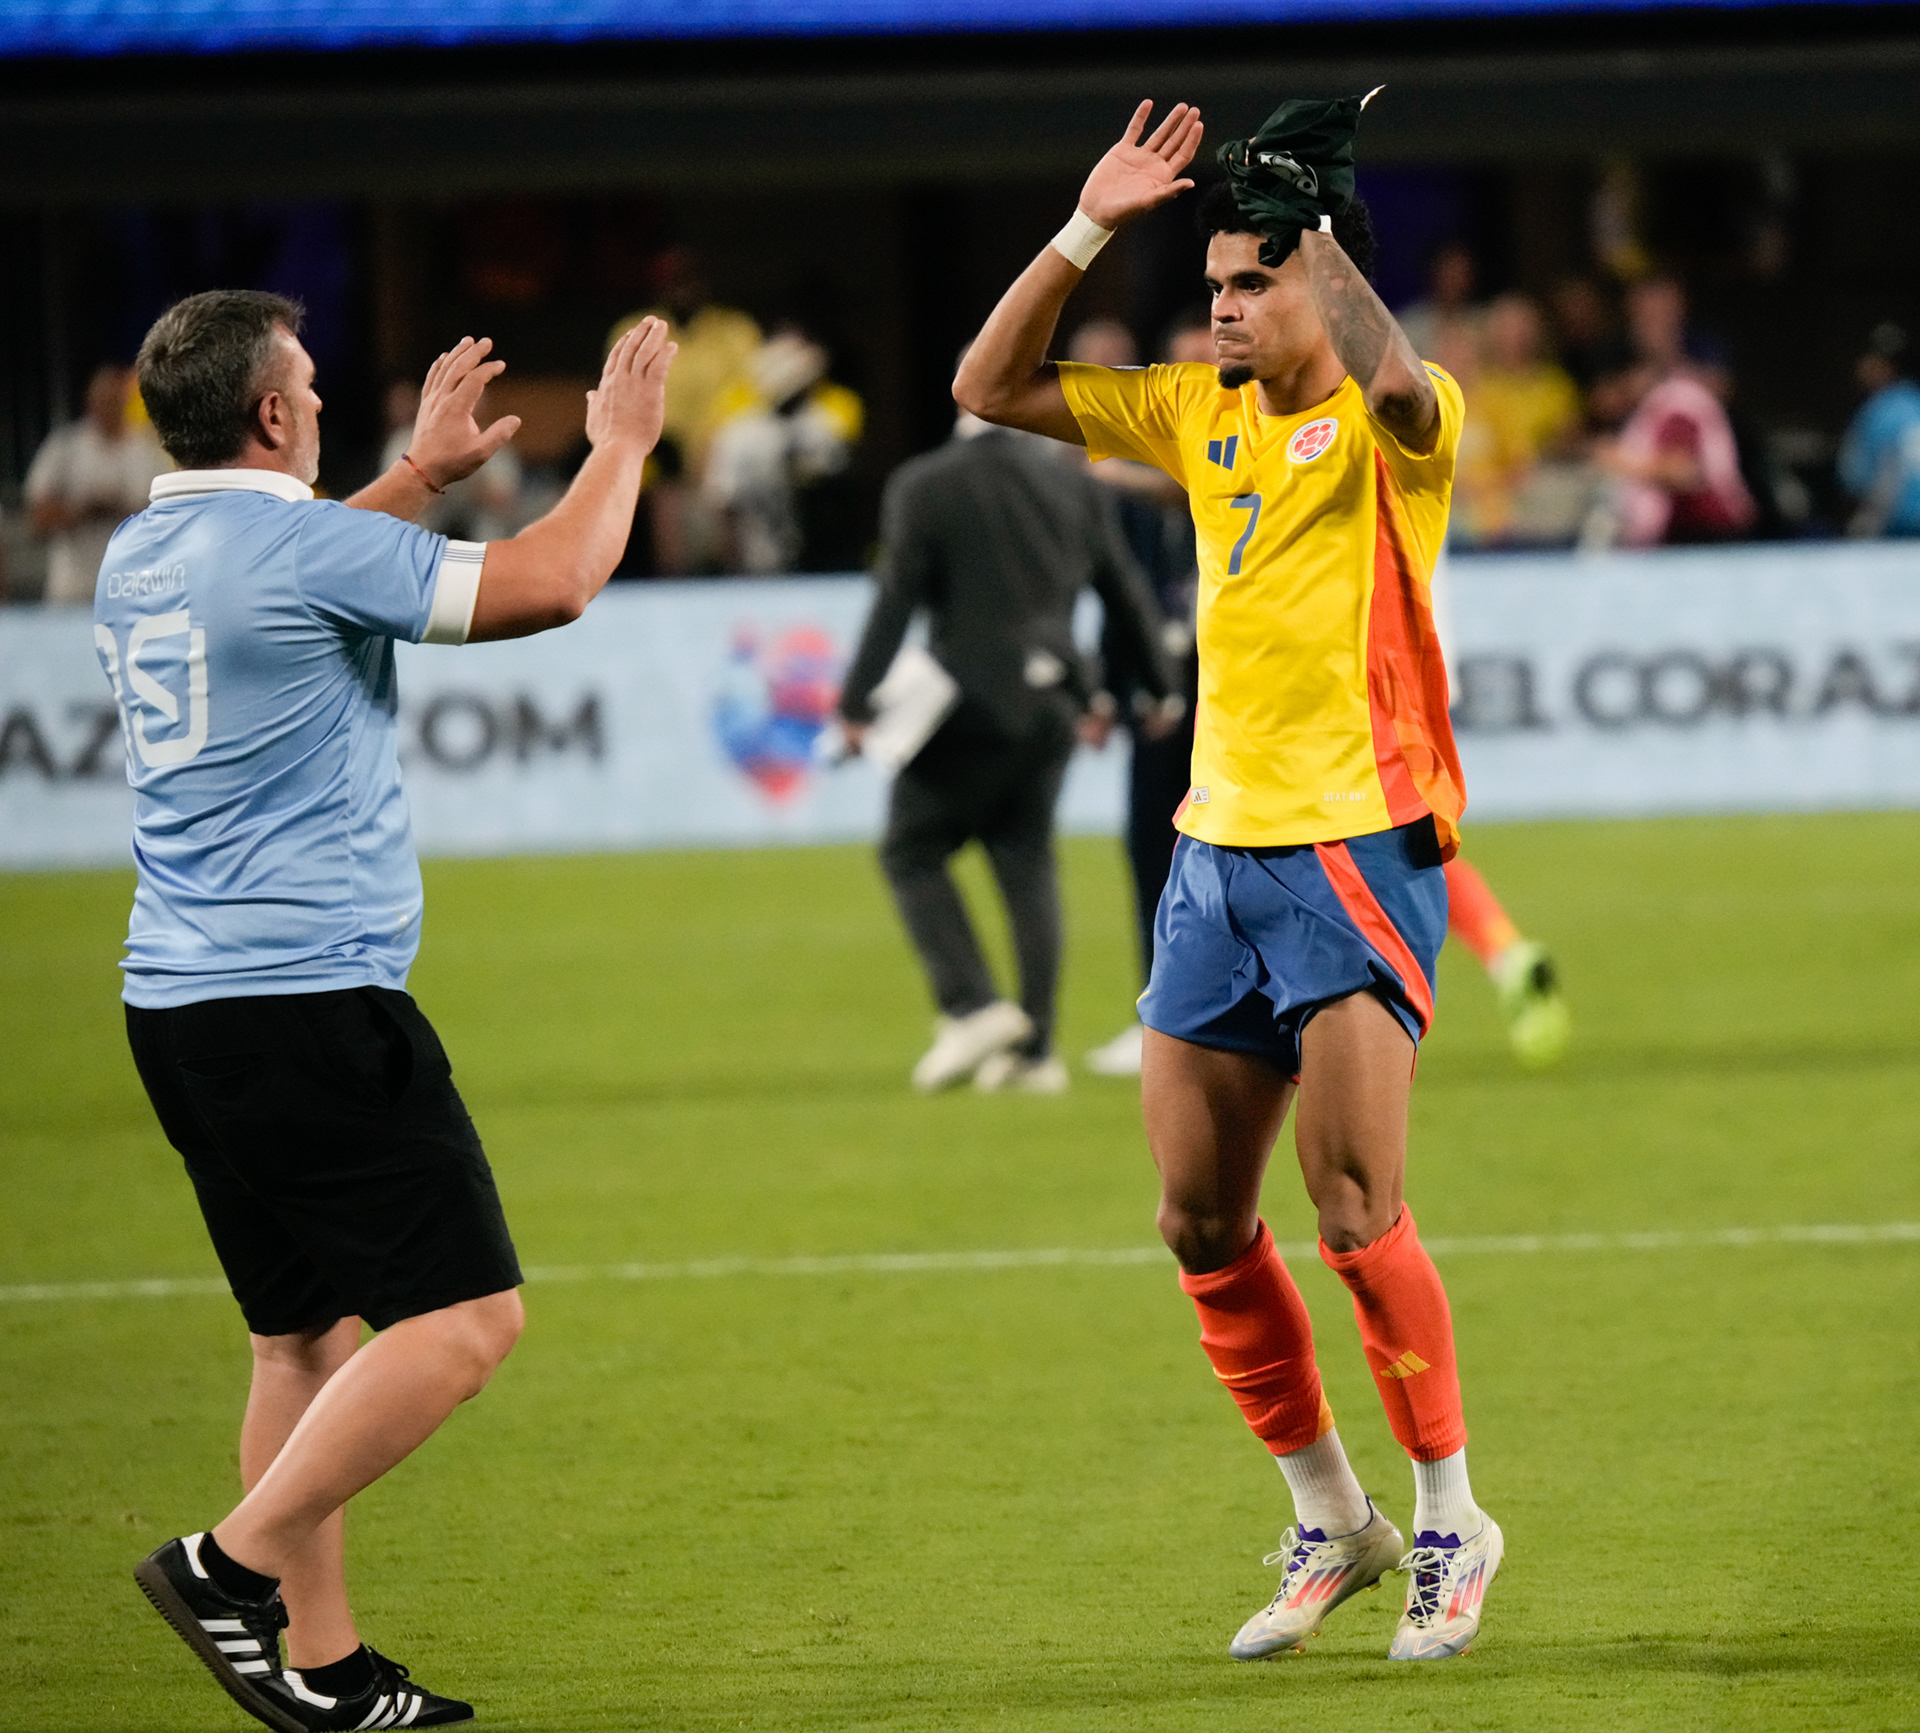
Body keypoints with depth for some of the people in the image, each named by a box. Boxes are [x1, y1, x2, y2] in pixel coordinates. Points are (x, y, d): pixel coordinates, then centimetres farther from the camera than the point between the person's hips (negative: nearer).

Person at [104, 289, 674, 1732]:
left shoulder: (139, 558, 13)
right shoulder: (300, 545, -14)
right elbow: (548, 586, -10)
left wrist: (424, 472, 43)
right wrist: (622, 447, 6)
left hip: (182, 1003, 9)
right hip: (309, 1001, -9)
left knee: (307, 1332, 14)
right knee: (466, 1316, -8)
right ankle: (235, 1565, -13)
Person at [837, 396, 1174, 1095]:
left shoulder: (923, 487, -7)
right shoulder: (1075, 486, 6)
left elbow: (897, 600, -11)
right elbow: (1126, 593, 12)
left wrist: (856, 705, -9)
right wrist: (1159, 688, 24)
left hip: (968, 703, -5)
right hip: (1048, 703, 5)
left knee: (911, 853, 7)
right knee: (1027, 860, 11)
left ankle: (970, 1005, -8)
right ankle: (1034, 1047, 6)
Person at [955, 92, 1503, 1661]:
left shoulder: (1389, 427, -7)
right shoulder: (1202, 417, 12)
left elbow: (1392, 377, -33)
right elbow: (993, 387, 14)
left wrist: (1308, 211, -21)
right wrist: (1088, 230, 4)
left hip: (1357, 852, -7)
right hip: (1218, 852, 7)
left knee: (1355, 1208, -12)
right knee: (1202, 1224, 7)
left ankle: (1452, 1523, 3)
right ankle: (1330, 1527, 21)